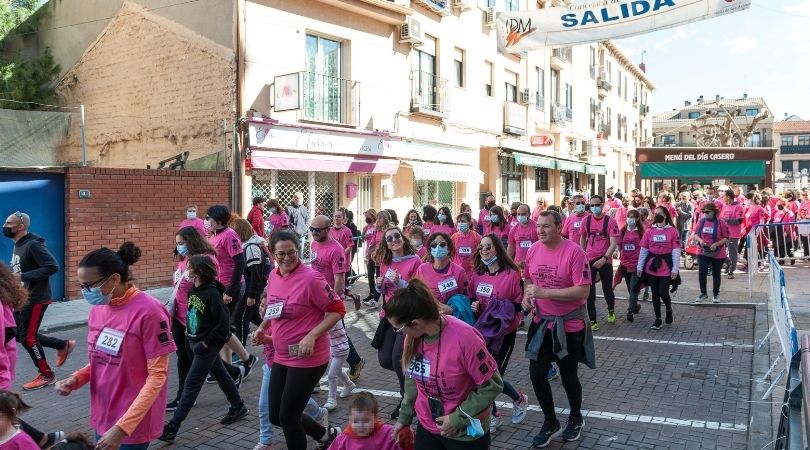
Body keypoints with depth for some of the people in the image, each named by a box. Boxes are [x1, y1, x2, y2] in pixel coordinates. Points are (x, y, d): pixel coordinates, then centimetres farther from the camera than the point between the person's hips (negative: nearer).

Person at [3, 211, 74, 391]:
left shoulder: (33, 245, -20)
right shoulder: (17, 246, 9)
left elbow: (53, 267, -27)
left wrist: (23, 277, -26)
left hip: (35, 299, -9)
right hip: (21, 299, 10)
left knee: (27, 338, -3)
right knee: (19, 335, 13)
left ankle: (46, 375, 13)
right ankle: (63, 345, 25)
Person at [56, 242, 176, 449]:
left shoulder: (149, 312, -19)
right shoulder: (97, 309, 3)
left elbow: (158, 375, -18)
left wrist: (123, 426, -21)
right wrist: (76, 379, -5)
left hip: (134, 422, -6)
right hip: (102, 416, 6)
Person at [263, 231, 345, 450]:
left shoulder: (310, 278, -20)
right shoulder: (274, 276, 3)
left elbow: (338, 310, -16)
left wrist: (312, 335, -24)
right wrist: (263, 327, 12)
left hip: (307, 359, -8)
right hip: (281, 358, 8)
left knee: (288, 417, 1)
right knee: (276, 417, 14)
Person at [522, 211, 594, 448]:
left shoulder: (574, 252, -20)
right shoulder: (533, 250, -2)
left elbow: (583, 290, -23)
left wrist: (545, 292, -28)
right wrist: (527, 295, -7)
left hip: (570, 324, -5)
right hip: (542, 322, 5)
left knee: (568, 376, 10)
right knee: (536, 374, 6)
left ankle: (575, 418, 39)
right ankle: (550, 422, 28)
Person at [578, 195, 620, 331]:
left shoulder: (610, 222, -9)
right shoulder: (586, 220, 1)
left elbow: (614, 243, -12)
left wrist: (604, 258, -21)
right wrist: (583, 255, 10)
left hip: (605, 261, -2)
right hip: (589, 261, 2)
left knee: (607, 290, 10)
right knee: (589, 291, 1)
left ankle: (611, 310, 39)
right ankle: (592, 320, 9)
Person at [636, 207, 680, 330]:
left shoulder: (673, 231, -4)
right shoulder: (649, 231, 4)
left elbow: (676, 251, -5)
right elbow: (644, 250, 7)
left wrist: (675, 268, -9)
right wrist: (639, 266, 5)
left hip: (666, 267, -3)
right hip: (651, 266, 3)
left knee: (663, 293, -6)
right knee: (655, 294, 7)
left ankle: (669, 309, 27)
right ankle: (658, 319, 17)